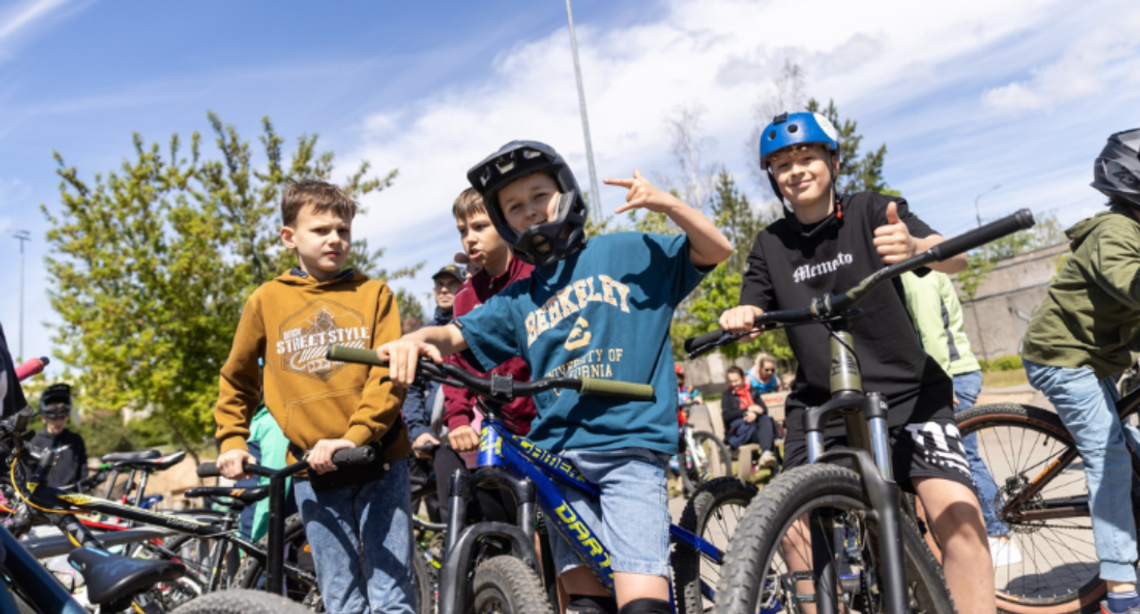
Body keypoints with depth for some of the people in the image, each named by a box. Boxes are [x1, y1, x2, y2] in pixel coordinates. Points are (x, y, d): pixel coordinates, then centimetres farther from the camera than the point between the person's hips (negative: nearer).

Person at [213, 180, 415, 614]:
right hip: (313, 470, 1)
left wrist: (355, 436, -18)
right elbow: (236, 381, 20)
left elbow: (388, 373, -7)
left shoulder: (373, 293, 3)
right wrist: (232, 442, 11)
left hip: (377, 462, -1)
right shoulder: (266, 300, 7)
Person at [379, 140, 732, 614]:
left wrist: (667, 204, -13)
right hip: (557, 456, 4)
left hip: (628, 447, -4)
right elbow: (455, 335, 8)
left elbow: (717, 250, 4)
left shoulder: (626, 253, 8)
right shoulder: (518, 301, 17)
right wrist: (418, 338, -15)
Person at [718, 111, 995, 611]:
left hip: (906, 392, -2)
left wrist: (914, 247, -41)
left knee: (959, 518, -20)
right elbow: (752, 316, 5)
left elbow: (953, 257, -17)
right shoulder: (770, 244, 7)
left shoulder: (871, 212, -3)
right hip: (820, 403, 3)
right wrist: (740, 318, -20)